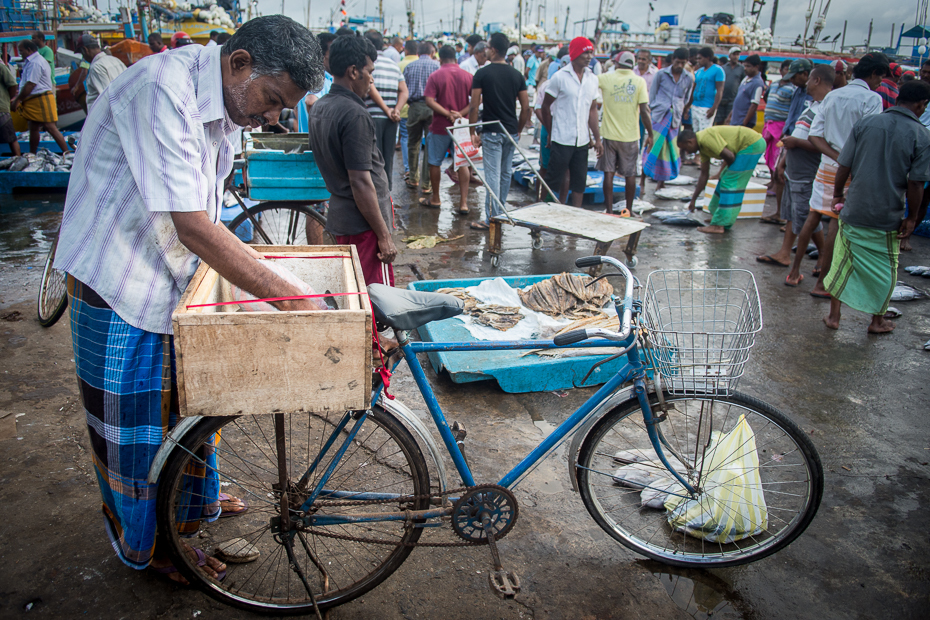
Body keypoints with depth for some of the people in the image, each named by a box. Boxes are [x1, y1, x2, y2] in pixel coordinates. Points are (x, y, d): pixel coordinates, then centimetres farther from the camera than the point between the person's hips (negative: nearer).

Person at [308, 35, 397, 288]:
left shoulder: (319, 108, 10)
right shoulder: (354, 114, -19)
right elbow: (360, 182, -22)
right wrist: (384, 235, -18)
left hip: (338, 217, 10)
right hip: (363, 222, -10)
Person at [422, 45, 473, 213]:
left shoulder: (435, 76, -7)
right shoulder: (468, 76, 0)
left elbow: (430, 101, -16)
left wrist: (448, 114, -18)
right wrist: (461, 114, -12)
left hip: (440, 127, -2)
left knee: (435, 163, 13)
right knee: (462, 164, 6)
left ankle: (435, 199, 24)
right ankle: (463, 203, 0)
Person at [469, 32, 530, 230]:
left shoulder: (482, 73, -7)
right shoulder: (517, 75, 5)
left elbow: (474, 106, -10)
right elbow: (526, 108, 5)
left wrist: (472, 132, -2)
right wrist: (518, 130, 15)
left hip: (492, 132, -5)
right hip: (511, 132, 5)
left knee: (493, 175, -5)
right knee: (506, 173, 16)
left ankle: (491, 219, -5)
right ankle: (500, 213, 27)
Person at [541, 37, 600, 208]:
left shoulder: (592, 79, 9)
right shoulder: (560, 77, -6)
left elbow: (592, 109, 14)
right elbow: (546, 106, -1)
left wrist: (597, 138, 11)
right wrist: (550, 134, 3)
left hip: (582, 141, 5)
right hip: (561, 140, -5)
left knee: (580, 181, 9)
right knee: (555, 181, 1)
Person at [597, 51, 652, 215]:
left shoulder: (605, 78, -4)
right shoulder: (639, 81, -4)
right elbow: (644, 111, -8)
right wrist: (650, 134, -2)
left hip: (609, 134, 0)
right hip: (630, 135, 0)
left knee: (609, 173, 5)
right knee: (630, 175, 11)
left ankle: (609, 210, 5)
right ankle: (629, 209, 21)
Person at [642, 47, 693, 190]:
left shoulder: (689, 79, 7)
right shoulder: (661, 74, 1)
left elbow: (686, 99, 18)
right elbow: (652, 94, 5)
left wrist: (679, 111, 11)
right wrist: (650, 111, 0)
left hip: (675, 118, 3)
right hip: (659, 115, -3)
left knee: (671, 149, 5)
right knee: (654, 146, -8)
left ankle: (661, 181, 16)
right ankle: (643, 179, 0)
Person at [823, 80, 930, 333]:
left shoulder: (865, 123, -3)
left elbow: (844, 167, -3)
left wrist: (838, 195, 12)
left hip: (854, 210, 2)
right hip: (888, 216, -2)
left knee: (843, 261, 16)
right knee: (885, 269, 16)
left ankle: (833, 316, 22)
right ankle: (877, 321, 28)